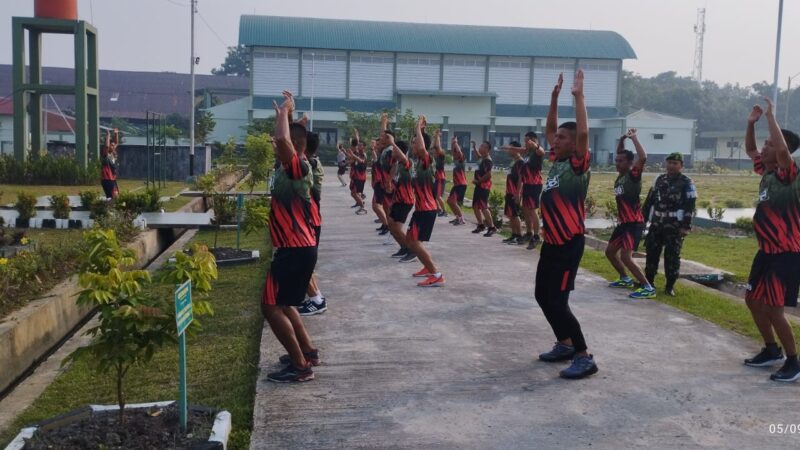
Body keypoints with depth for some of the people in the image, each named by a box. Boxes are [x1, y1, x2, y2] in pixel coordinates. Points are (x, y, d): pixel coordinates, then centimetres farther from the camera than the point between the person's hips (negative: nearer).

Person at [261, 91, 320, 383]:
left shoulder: (298, 167, -15)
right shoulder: (291, 169, 11)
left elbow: (282, 139, -35)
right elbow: (282, 140, 32)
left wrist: (285, 111, -20)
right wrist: (284, 114, 26)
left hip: (296, 250, -10)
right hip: (298, 248, 10)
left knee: (270, 306, -6)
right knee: (281, 303, 22)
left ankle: (300, 367, -1)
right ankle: (308, 352, 31)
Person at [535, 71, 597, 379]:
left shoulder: (578, 164, -12)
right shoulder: (557, 161, 9)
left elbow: (582, 133, -28)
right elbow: (549, 129, 19)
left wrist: (578, 96, -21)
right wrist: (555, 97, 13)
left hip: (569, 244, -9)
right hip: (551, 242, 9)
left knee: (557, 301, -10)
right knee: (542, 296, 15)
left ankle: (584, 357, 0)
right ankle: (565, 345, 28)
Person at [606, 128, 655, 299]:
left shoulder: (633, 175, -12)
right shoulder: (620, 176, 9)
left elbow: (643, 158, -31)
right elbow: (620, 156, 26)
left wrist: (634, 138, -22)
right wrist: (622, 140, 11)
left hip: (634, 223, -9)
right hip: (623, 222, 9)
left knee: (625, 256, -19)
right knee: (610, 251, 19)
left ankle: (648, 288, -13)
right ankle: (625, 279, 35)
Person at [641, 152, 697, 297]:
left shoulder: (687, 183, -4)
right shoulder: (660, 179, 13)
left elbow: (690, 206, -10)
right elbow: (650, 200, 17)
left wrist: (686, 226, -16)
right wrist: (643, 218, 14)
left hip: (675, 226, -5)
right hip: (656, 223, 5)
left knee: (672, 255, -3)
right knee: (651, 252, 8)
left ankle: (670, 286, 6)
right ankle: (649, 280, 22)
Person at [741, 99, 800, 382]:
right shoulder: (766, 171, 6)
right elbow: (749, 150, 23)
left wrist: (770, 116, -26)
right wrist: (751, 123, 9)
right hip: (767, 251, 9)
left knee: (773, 309, -7)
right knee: (752, 300, 15)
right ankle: (772, 350, 31)